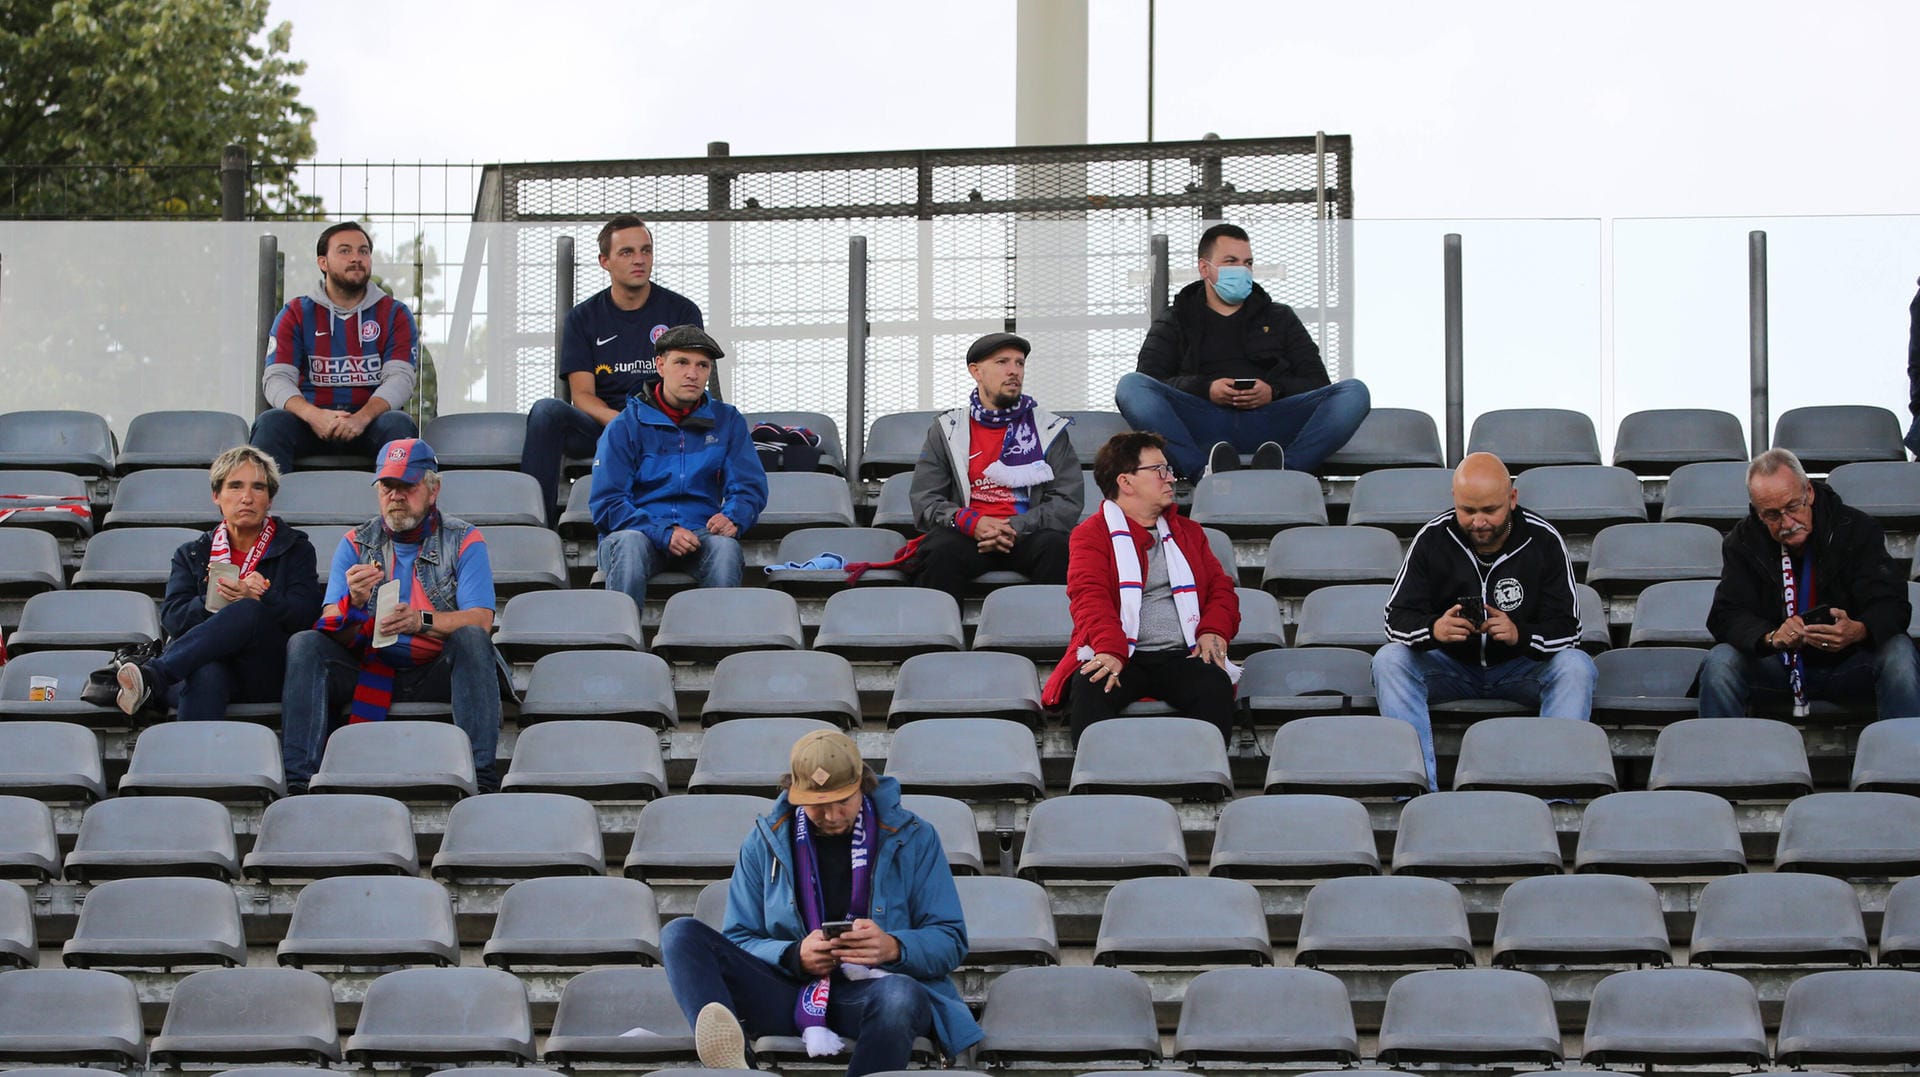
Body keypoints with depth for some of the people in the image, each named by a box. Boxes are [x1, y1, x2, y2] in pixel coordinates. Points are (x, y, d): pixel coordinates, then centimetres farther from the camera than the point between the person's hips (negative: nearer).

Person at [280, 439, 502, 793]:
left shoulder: (463, 541, 4)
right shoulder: (356, 544, 10)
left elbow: (481, 620, -11)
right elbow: (334, 629, -1)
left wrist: (422, 621, -30)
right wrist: (354, 602, -25)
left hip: (437, 672, -2)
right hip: (370, 669, 2)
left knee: (471, 637, -31)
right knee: (304, 645, -21)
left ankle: (481, 774, -39)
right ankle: (297, 781, -30)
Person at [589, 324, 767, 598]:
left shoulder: (727, 422, 14)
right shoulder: (625, 427, 5)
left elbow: (750, 487, 10)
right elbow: (606, 503, -3)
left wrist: (733, 517, -16)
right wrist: (664, 533, -19)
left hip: (700, 532, 1)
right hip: (640, 529, -1)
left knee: (725, 546, -34)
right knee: (630, 544, -37)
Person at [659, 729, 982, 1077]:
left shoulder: (913, 839, 7)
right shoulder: (765, 843, 11)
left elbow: (951, 941, 5)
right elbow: (738, 942, 9)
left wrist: (893, 947, -18)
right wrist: (794, 956, -13)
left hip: (873, 989, -2)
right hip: (790, 993, 2)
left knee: (899, 995, -41)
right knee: (682, 934, -20)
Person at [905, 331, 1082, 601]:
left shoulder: (1049, 429, 14)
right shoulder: (947, 430, 15)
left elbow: (1068, 502, 4)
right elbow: (924, 501, 7)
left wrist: (1015, 528, -13)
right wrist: (971, 522, -14)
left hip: (1027, 535, 0)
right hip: (967, 536, 0)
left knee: (1057, 547, -34)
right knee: (940, 549, -33)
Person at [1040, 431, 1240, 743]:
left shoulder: (1188, 532, 27)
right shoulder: (1092, 533, 11)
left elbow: (1220, 588, 22)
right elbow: (1089, 597, -5)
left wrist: (1213, 631, -2)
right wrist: (1109, 650, -25)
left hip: (1181, 656, 3)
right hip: (1118, 656, -3)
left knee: (1216, 687, -32)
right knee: (1089, 691, -37)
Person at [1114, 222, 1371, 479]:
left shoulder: (1280, 318, 31)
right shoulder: (1174, 321, 26)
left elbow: (1317, 382, 18)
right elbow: (1148, 381, 9)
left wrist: (1275, 391, -4)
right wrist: (1205, 388, -9)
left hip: (1269, 424, 1)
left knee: (1354, 391, -24)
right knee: (1130, 386, -28)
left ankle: (1281, 472, -47)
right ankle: (1204, 471, -48)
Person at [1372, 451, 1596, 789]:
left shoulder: (1543, 540, -10)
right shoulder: (1432, 539, -8)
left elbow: (1567, 630, -13)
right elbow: (1397, 618, -11)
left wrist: (1520, 635, -36)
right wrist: (1434, 629, -36)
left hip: (1521, 667, -1)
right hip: (1451, 666, 1)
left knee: (1576, 667, -30)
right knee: (1388, 660, -27)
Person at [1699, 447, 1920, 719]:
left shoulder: (1856, 529, -8)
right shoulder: (1743, 541, -5)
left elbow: (1892, 605, -14)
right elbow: (1727, 616, -12)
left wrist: (1857, 631, -38)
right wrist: (1771, 637, -35)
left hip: (1850, 662, 0)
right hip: (1779, 664, 0)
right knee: (1719, 662, -27)